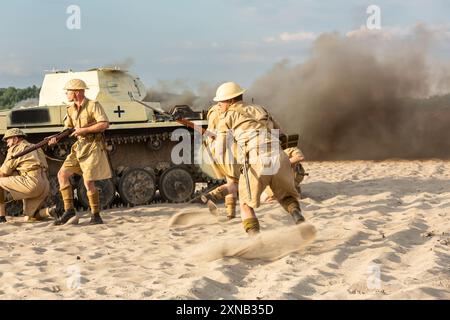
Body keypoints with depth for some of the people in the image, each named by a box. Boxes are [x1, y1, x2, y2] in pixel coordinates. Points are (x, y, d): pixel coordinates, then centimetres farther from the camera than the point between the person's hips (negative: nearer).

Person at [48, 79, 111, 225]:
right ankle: (69, 209, 3)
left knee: (88, 182, -10)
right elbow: (67, 128, 16)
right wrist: (56, 138, -3)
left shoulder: (93, 105, -11)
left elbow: (104, 124, -20)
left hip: (92, 148, -7)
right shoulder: (71, 109, 11)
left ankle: (96, 216, 2)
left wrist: (84, 130, -20)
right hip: (79, 147, 7)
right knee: (62, 174, -3)